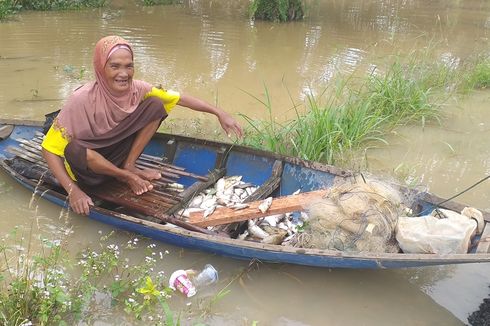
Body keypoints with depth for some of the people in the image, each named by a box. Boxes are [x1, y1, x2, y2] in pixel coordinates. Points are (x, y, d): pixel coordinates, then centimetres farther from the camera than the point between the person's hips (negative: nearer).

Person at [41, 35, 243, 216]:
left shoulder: (136, 89, -17)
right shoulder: (82, 100, -30)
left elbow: (179, 98, -8)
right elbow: (50, 148, -26)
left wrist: (219, 113, -15)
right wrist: (73, 190, -36)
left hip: (116, 155, 4)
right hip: (86, 165, -4)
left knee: (156, 105, -12)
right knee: (74, 149, -41)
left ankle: (129, 166, -7)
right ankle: (127, 177, -13)